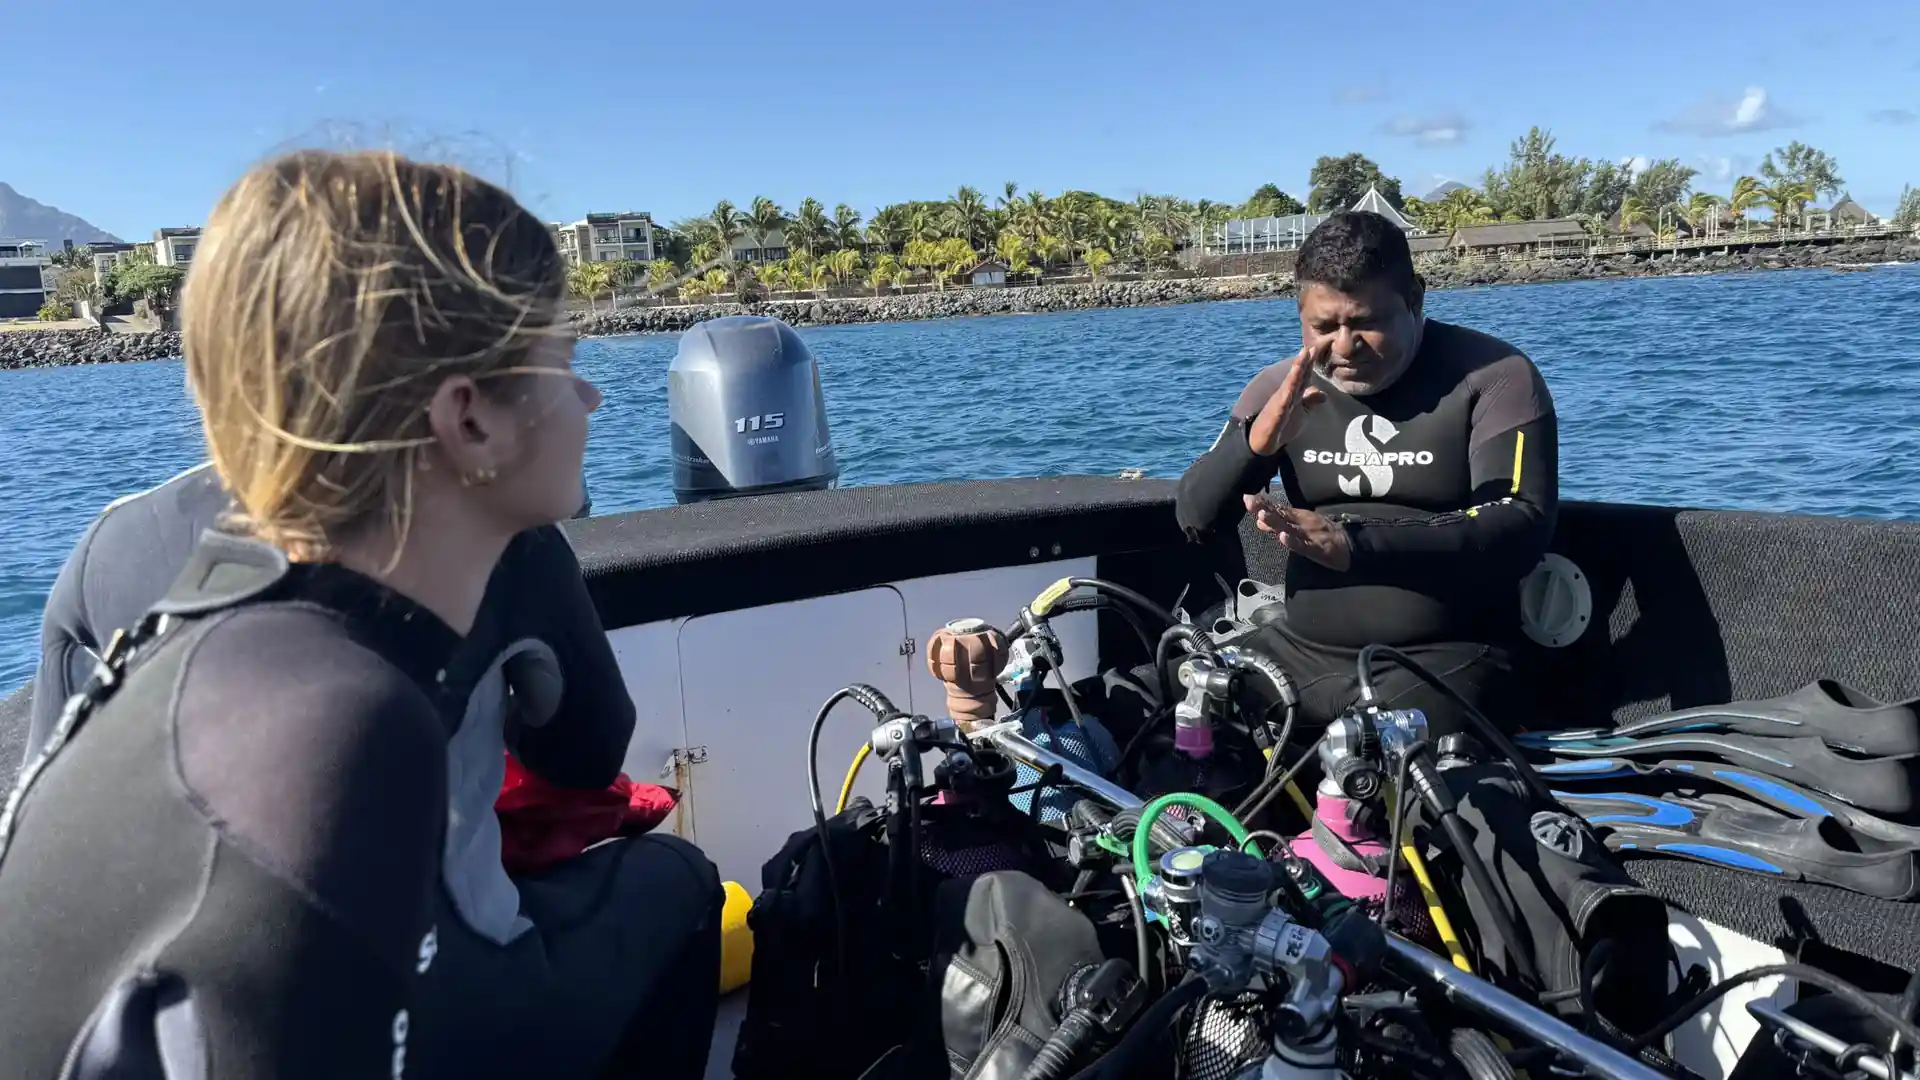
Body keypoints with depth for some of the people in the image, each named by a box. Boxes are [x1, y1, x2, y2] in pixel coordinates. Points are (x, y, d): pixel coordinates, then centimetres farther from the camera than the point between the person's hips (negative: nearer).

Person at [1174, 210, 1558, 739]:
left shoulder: (1493, 376, -3)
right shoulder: (1279, 387, 8)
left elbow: (1523, 527, -15)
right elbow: (1195, 519, 3)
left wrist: (1357, 547, -28)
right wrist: (1255, 441, -18)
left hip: (1445, 659, -4)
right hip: (1297, 651, 5)